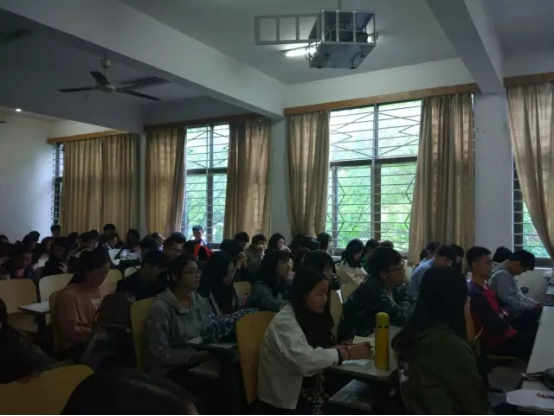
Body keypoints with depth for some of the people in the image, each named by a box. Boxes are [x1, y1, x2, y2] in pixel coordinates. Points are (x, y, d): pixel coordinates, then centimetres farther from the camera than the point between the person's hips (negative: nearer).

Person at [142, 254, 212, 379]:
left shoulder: (201, 302, 7)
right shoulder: (161, 309, -14)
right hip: (167, 370, -6)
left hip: (197, 361, 6)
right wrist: (199, 356, -24)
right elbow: (160, 353, -18)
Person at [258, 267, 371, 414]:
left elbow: (322, 348, 1)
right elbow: (305, 361, -33)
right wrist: (348, 353, -27)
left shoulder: (310, 315, 7)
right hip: (288, 396, -7)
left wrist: (346, 347, -16)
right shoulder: (284, 322, -21)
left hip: (309, 383, 8)